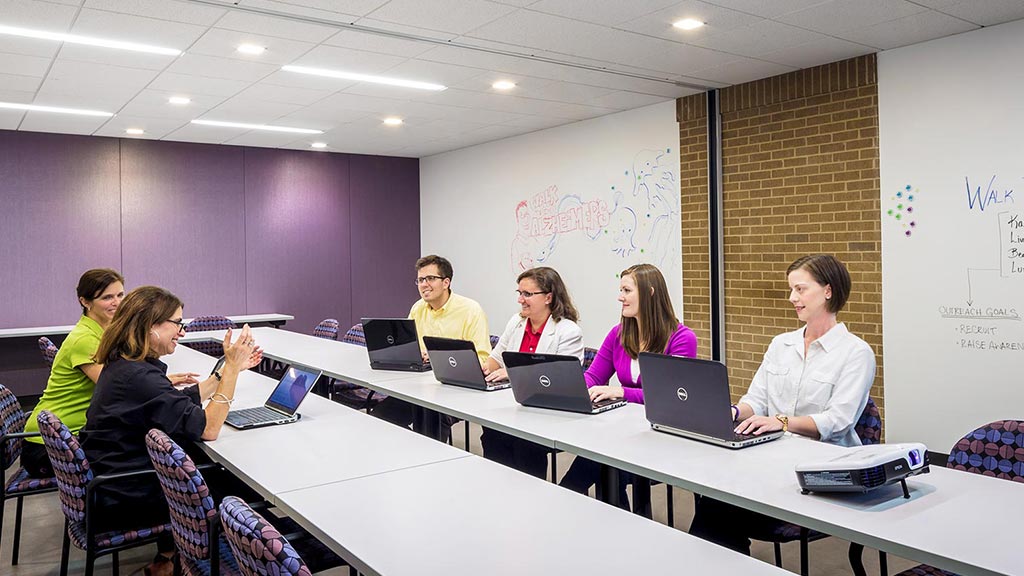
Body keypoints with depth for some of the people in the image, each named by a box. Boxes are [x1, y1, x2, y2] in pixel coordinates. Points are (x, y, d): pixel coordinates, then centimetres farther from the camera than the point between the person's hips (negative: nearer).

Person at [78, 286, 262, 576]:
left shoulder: (123, 364, 2)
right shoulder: (140, 377, -29)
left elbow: (182, 401, 10)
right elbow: (207, 429, -28)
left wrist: (229, 368, 6)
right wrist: (232, 368, -24)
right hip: (121, 504, -9)